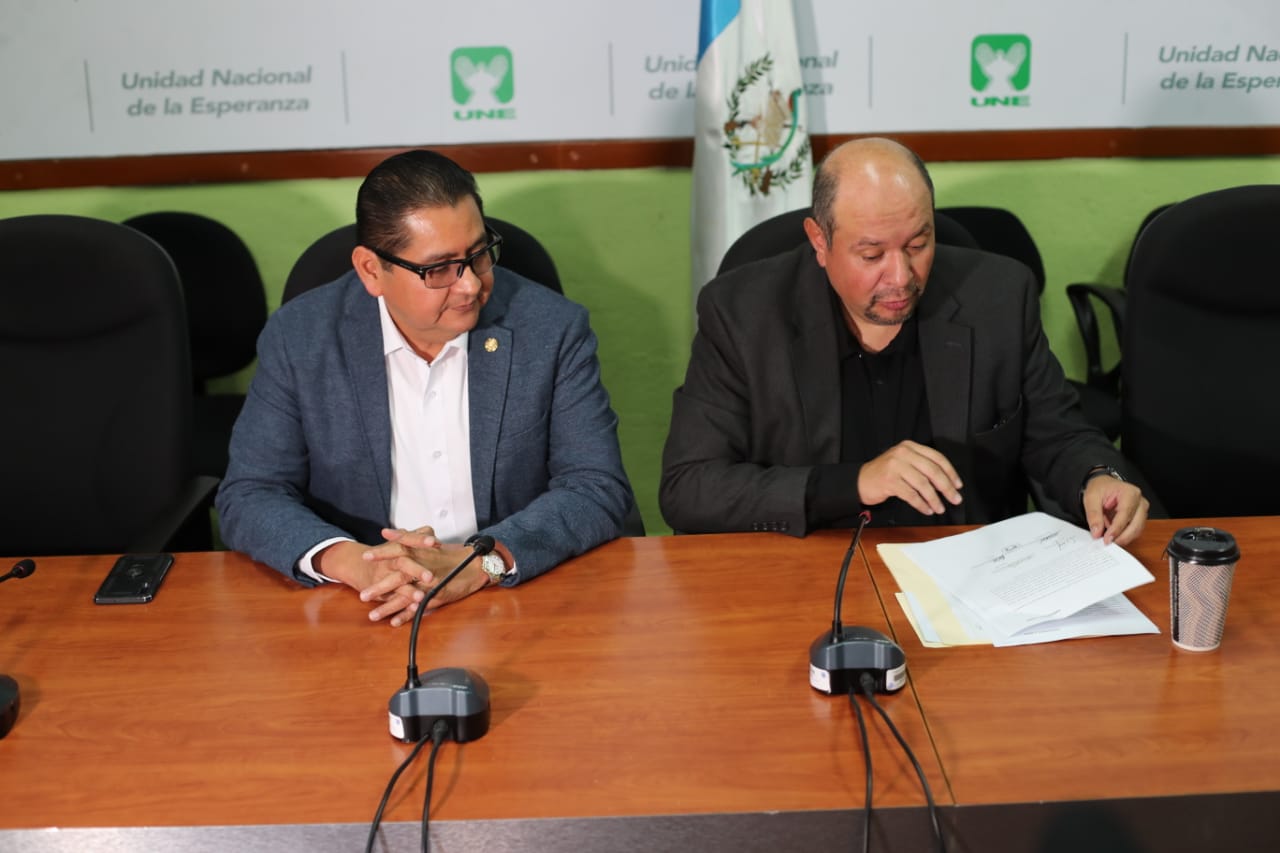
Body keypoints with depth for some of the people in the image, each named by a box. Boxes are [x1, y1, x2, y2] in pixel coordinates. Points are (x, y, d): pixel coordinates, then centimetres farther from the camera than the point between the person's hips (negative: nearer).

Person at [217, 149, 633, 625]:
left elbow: (599, 490, -8)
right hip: (365, 615, 1)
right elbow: (249, 497, -3)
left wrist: (479, 562, -24)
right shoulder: (299, 338, -4)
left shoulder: (551, 329, -6)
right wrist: (351, 561, -22)